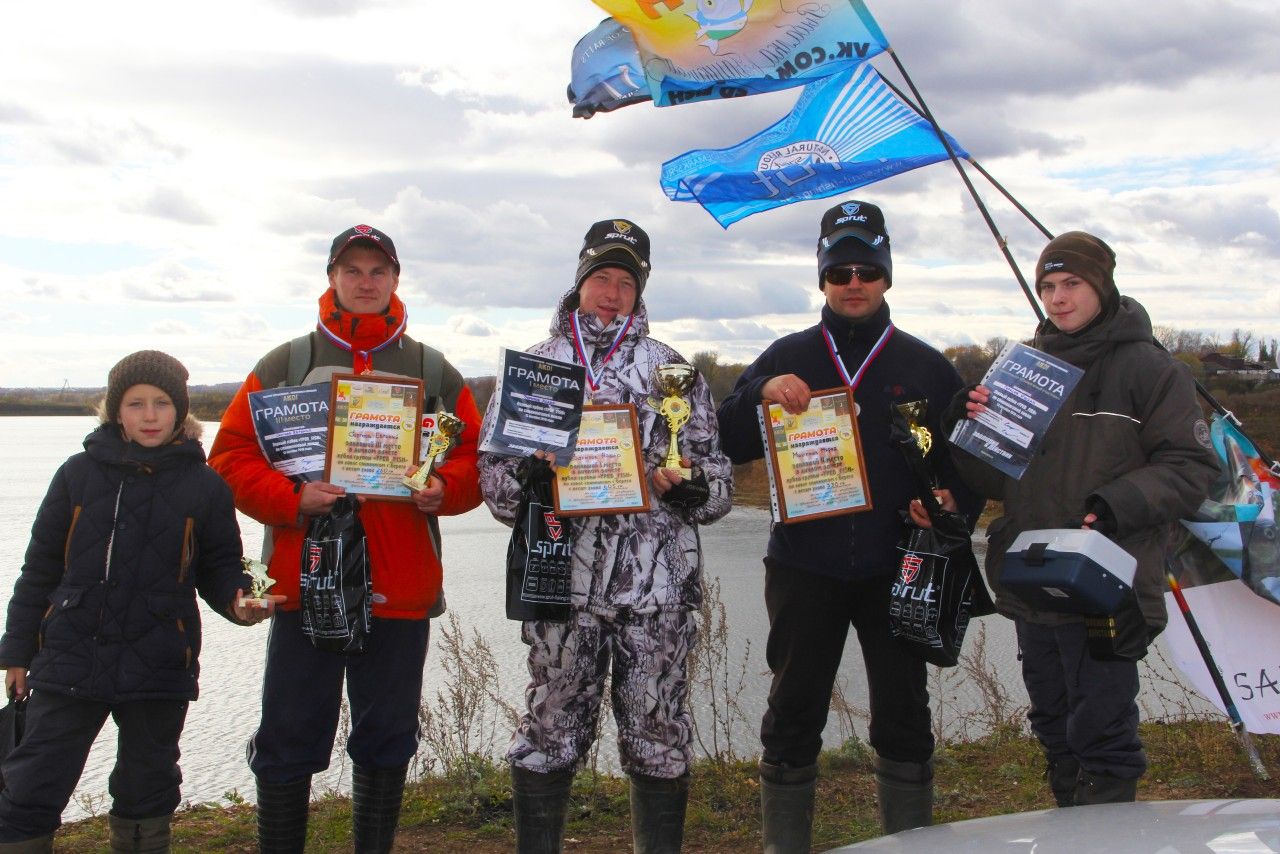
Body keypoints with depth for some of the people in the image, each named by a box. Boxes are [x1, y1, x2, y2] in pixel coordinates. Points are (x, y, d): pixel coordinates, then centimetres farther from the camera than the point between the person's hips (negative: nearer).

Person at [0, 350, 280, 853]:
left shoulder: (203, 486, 0)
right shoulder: (80, 473, 2)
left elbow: (218, 567, 6)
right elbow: (40, 566, 7)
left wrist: (237, 600, -16)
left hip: (160, 670, 0)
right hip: (69, 661, 0)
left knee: (147, 792, 16)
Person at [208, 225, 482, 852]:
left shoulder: (434, 372, 9)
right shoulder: (284, 365, 6)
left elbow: (477, 457, 9)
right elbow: (231, 456, 1)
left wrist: (443, 489, -12)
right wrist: (292, 498, -15)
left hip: (401, 589, 1)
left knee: (386, 738, 12)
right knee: (289, 737, 5)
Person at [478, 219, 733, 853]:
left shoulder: (673, 369, 10)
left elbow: (719, 478, 8)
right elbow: (493, 470, 8)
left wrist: (687, 487, -13)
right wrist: (530, 483, -13)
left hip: (657, 586, 0)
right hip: (563, 581, 0)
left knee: (660, 742, 7)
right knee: (549, 737, 7)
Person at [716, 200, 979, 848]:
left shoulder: (925, 367, 8)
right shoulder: (787, 358, 6)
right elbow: (727, 446, 1)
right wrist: (760, 394, -17)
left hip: (896, 571, 0)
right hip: (803, 569, 0)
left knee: (903, 718, 8)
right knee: (794, 715, 8)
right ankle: (784, 843, 20)